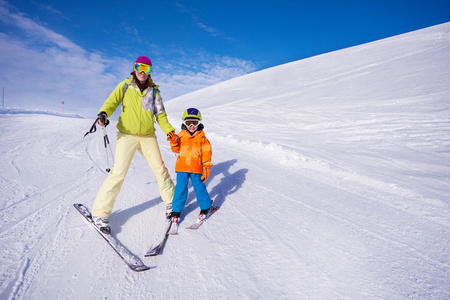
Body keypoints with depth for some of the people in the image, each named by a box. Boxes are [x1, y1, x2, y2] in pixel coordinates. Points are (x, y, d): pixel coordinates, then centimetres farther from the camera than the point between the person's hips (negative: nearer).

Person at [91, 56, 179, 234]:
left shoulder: (154, 91, 10)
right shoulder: (125, 86, 5)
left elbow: (160, 115, 9)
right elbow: (111, 102, -1)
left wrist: (169, 131, -6)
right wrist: (103, 114, -23)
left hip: (148, 136, 3)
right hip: (127, 135, -2)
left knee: (160, 169, 1)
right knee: (118, 173, -10)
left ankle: (171, 201, 22)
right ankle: (100, 212, 3)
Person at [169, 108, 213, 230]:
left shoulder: (202, 138, 2)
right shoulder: (181, 135, 8)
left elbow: (206, 152, 1)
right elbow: (176, 149, 10)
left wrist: (207, 167, -4)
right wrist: (174, 143, -10)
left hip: (196, 168, -1)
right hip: (182, 167, 2)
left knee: (199, 188, 5)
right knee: (180, 188, 0)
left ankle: (205, 207, 27)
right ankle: (176, 211, 14)